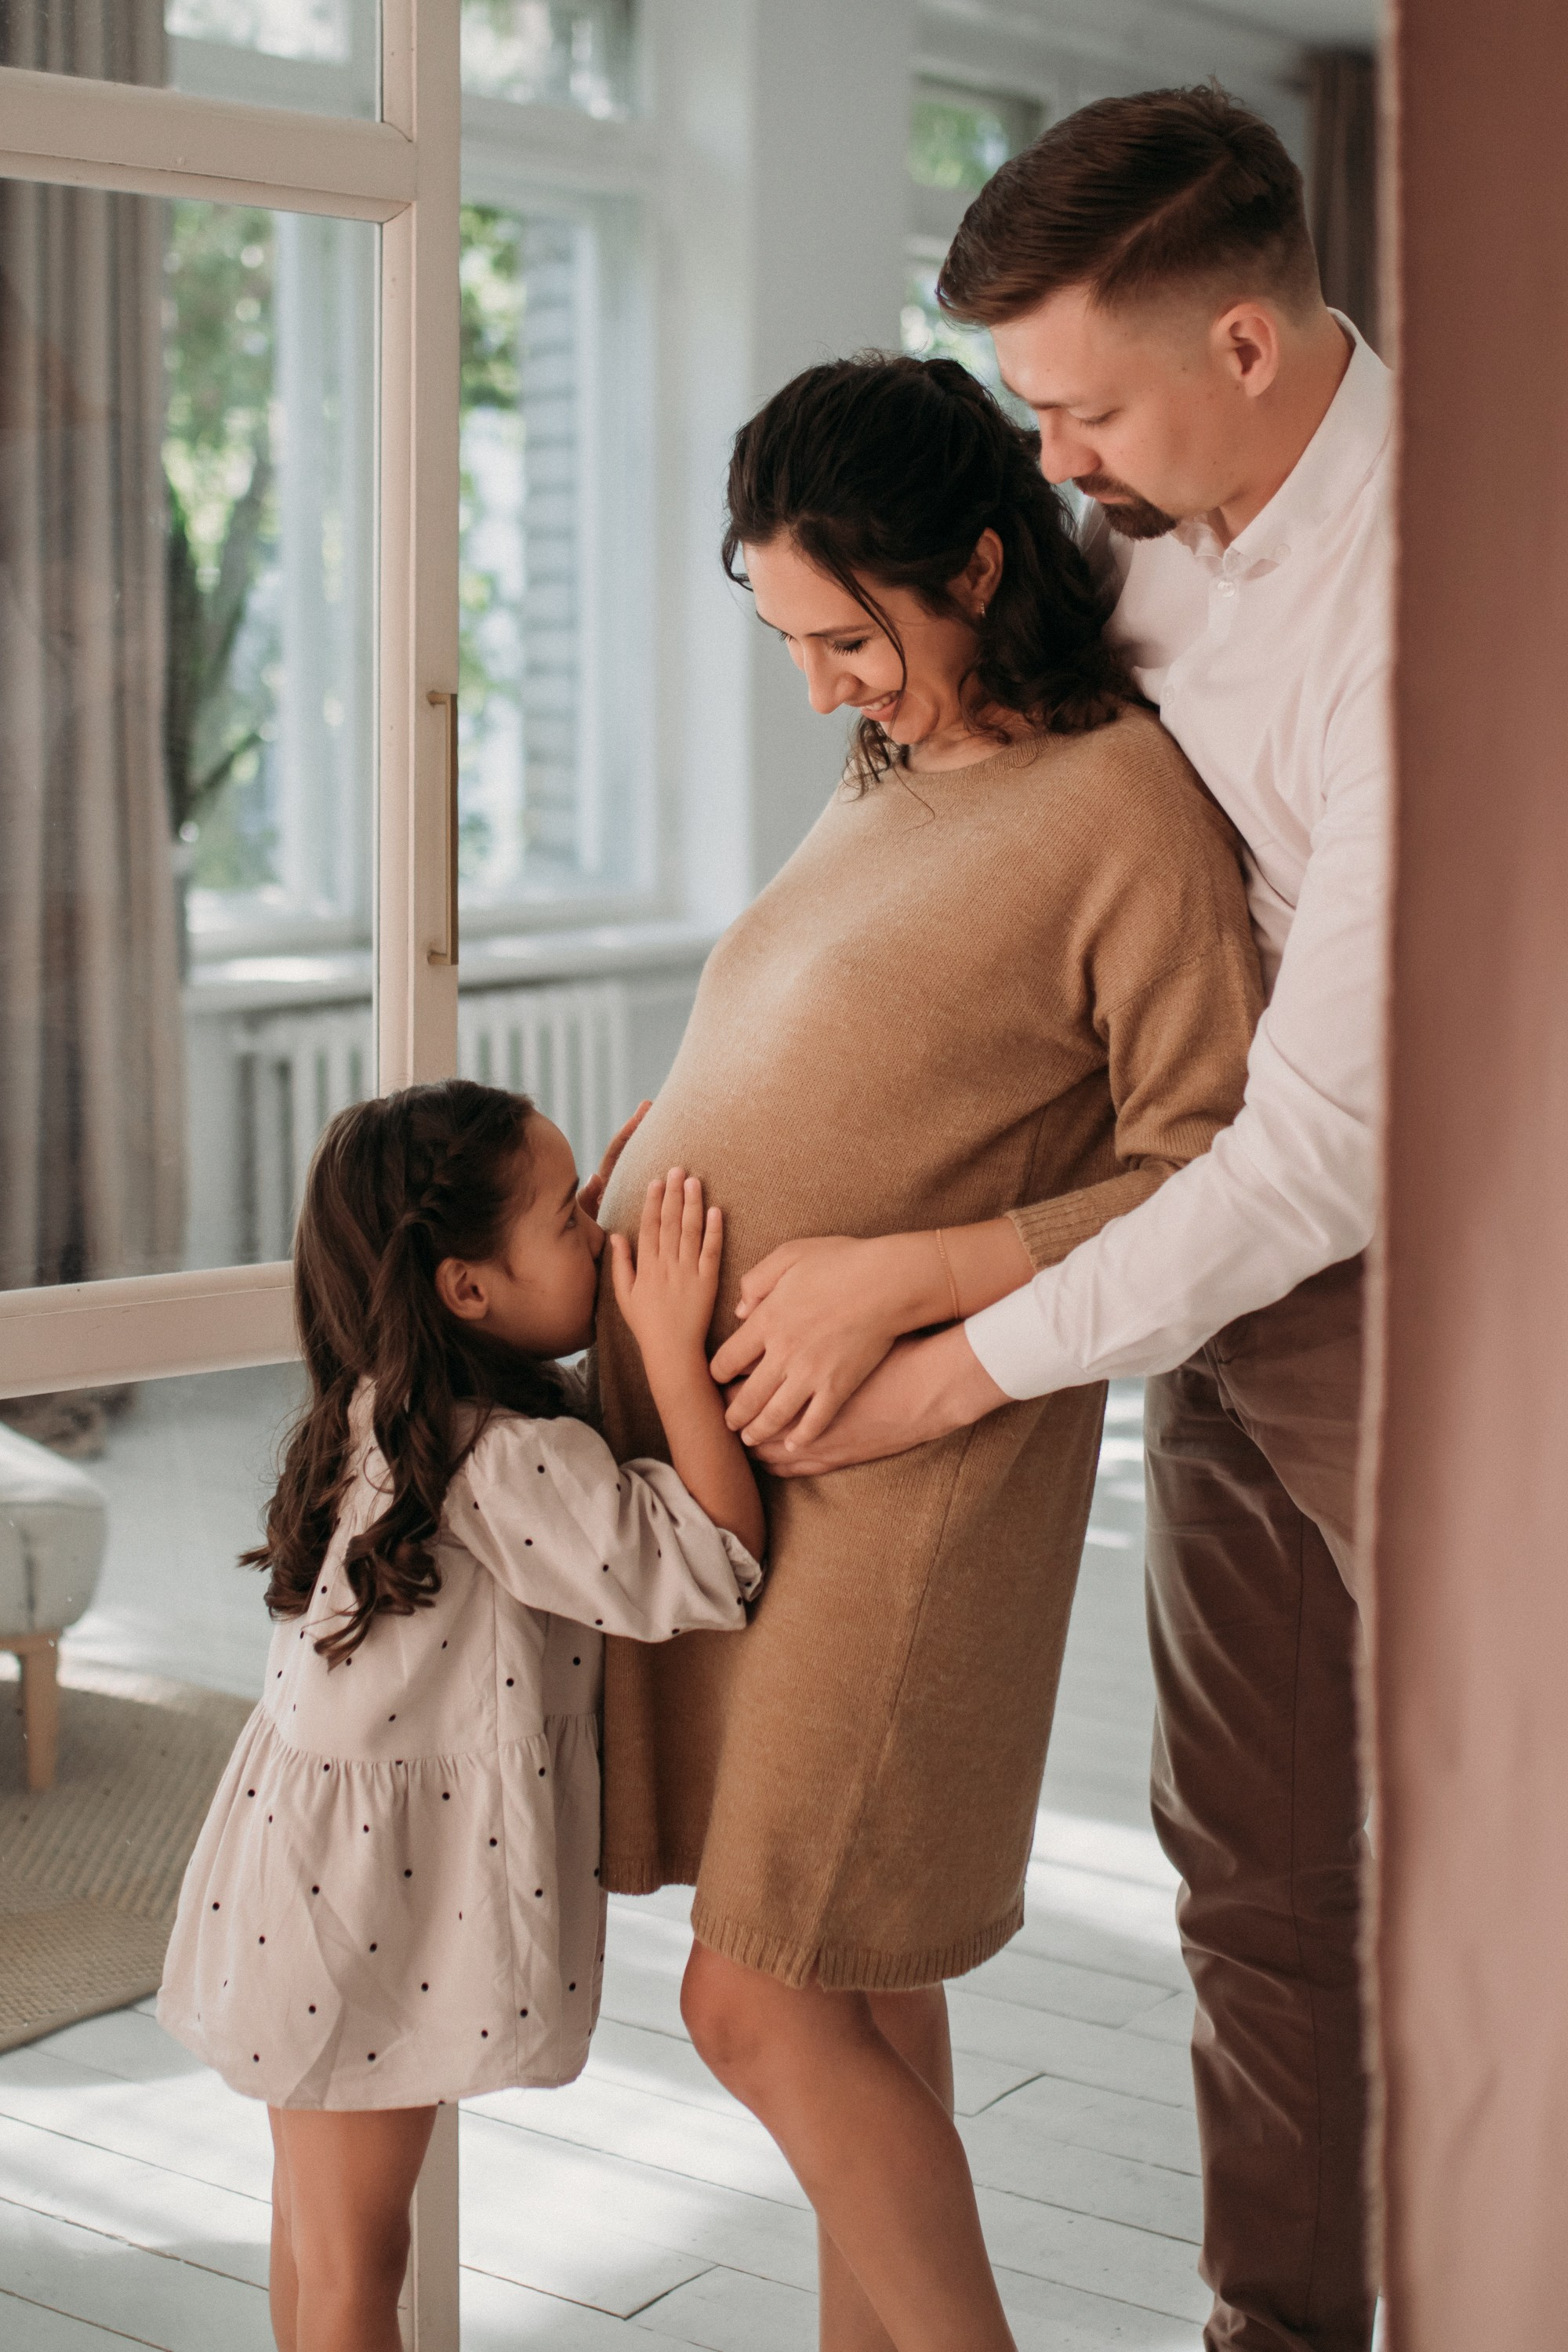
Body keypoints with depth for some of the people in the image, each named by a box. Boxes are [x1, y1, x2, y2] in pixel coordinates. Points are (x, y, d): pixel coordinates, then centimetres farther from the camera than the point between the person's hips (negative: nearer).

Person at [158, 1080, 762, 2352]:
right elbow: (710, 1567, -27)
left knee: (320, 2225, 23)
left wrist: (609, 1225, 12)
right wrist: (674, 1344, -26)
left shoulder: (388, 1413, 1)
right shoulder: (509, 1462, -26)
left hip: (325, 1850, 9)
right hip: (377, 1893, -9)